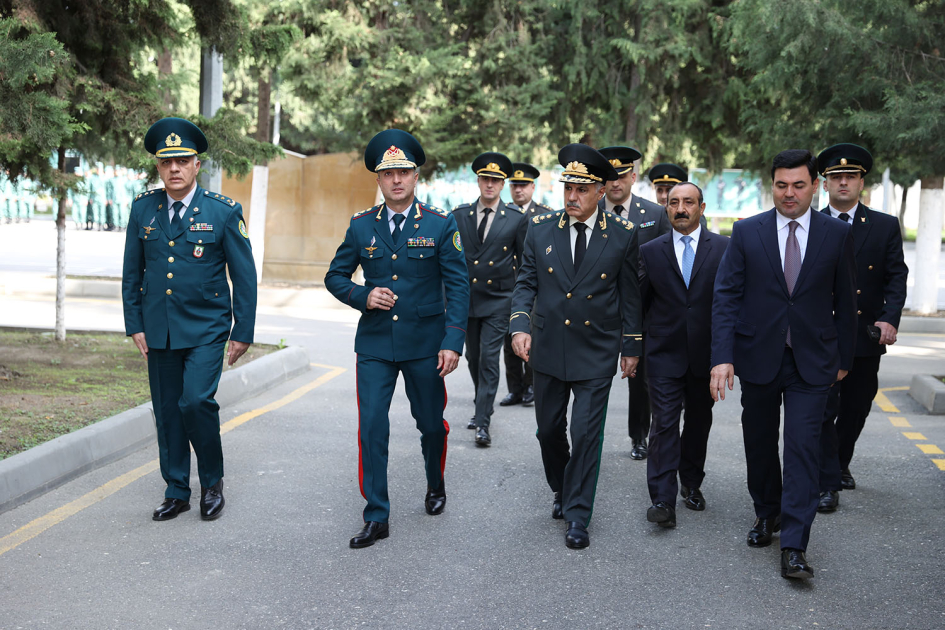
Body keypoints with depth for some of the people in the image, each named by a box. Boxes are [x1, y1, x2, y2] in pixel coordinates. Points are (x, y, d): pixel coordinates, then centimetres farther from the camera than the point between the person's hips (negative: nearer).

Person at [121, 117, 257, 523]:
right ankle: (176, 492, 22)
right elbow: (132, 273, 12)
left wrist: (243, 332, -5)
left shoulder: (224, 212, -4)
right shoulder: (142, 209, 6)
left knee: (196, 402, -17)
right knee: (167, 412, 8)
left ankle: (212, 481, 6)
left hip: (206, 328, -4)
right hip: (158, 330, 4)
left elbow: (244, 276, -2)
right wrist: (134, 325, 7)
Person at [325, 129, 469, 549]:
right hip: (374, 344, 1)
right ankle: (376, 518, 3)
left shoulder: (441, 225, -3)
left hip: (425, 344, -1)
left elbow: (458, 288, -5)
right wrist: (364, 296, -10)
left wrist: (453, 342, -13)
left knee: (431, 422, 12)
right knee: (371, 427, -5)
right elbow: (335, 277, 11)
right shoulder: (361, 226, 3)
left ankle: (435, 486, 41)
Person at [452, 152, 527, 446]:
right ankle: (484, 406, 34)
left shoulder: (517, 218, -2)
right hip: (466, 298, 3)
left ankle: (483, 423, -8)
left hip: (498, 300, -3)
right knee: (473, 357, 14)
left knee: (490, 358, -9)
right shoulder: (459, 215, 4)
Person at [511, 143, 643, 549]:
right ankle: (562, 491, 39)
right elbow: (526, 283, 3)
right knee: (549, 429, 14)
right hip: (548, 349, 3)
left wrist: (631, 347, 4)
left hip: (596, 352, -2)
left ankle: (577, 517, 8)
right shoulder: (540, 229, 0)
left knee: (586, 433, -4)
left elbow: (630, 295, 2)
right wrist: (520, 325, -13)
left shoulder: (623, 235, -4)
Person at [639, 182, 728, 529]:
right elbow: (641, 302, 7)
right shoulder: (651, 251, 3)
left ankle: (692, 483, 32)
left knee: (699, 420, 14)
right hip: (665, 353, -1)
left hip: (705, 353, 1)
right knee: (664, 422, -7)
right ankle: (663, 500, -9)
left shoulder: (723, 248, 0)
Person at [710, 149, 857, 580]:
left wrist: (843, 358, 10)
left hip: (811, 363, -1)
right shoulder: (746, 233, -1)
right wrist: (722, 357, -14)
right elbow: (726, 297, -4)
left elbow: (845, 301, 8)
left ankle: (794, 548, -6)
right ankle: (767, 513, 37)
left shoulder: (837, 235, 1)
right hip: (758, 358, 1)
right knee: (759, 443, 14)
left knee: (802, 447, -8)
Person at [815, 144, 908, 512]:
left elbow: (896, 276, 1)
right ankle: (828, 485, 0)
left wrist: (890, 318, -13)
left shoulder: (885, 227, 6)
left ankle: (841, 465, 36)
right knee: (824, 410, -6)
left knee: (856, 409, 14)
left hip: (866, 337, 2)